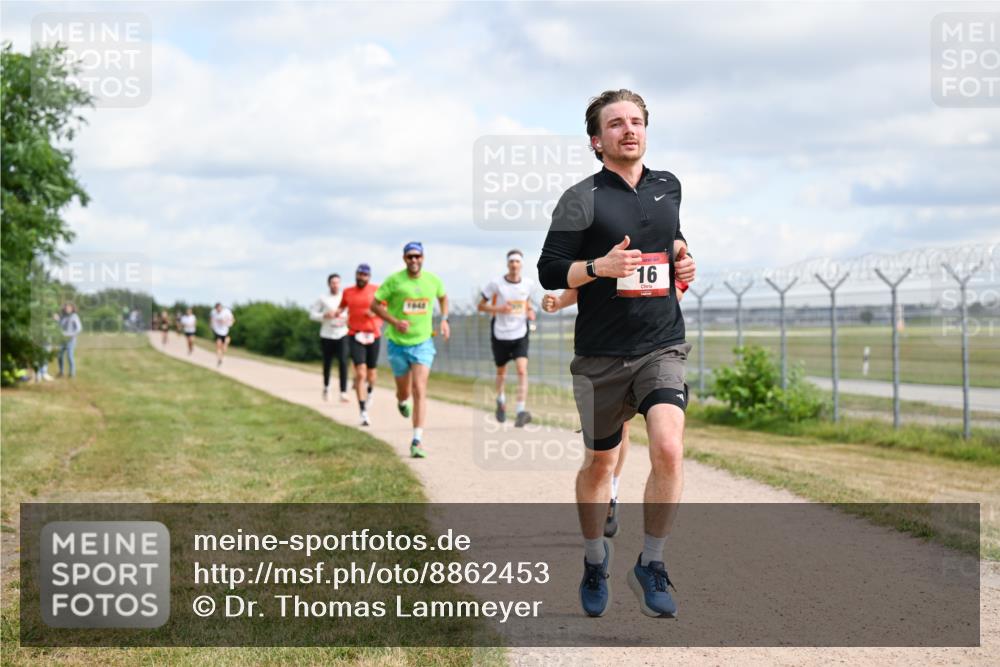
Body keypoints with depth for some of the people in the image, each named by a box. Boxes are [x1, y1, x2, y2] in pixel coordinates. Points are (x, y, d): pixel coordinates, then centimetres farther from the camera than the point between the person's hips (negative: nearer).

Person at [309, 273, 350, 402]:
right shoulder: (323, 299, 1)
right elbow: (312, 314, 2)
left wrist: (348, 319, -7)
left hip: (342, 335, 0)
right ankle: (326, 387, 37)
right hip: (327, 335, 0)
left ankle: (343, 393, -14)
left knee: (343, 362, -13)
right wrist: (325, 315, -14)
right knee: (327, 364, 11)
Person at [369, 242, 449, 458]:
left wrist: (444, 319, 9)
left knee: (420, 391, -13)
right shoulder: (394, 280, -10)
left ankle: (417, 441, -13)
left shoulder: (433, 280, -1)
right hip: (398, 343, 0)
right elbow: (374, 305, -6)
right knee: (404, 391, 12)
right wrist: (395, 322, -19)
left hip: (423, 343, 0)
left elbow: (443, 297, 21)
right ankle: (401, 401, 53)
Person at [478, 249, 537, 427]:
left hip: (520, 334, 1)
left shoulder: (528, 283, 2)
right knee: (501, 372, 13)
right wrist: (499, 309, -19)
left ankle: (521, 410, -22)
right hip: (500, 334, -1)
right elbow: (481, 306, -2)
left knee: (522, 370, -17)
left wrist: (530, 311, 0)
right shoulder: (496, 284, -8)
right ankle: (501, 400, 43)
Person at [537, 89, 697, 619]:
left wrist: (682, 260, 8)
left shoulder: (668, 187, 10)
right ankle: (595, 561, 35)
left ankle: (650, 566, -4)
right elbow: (549, 271, -7)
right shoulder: (581, 199, -5)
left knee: (668, 448, -19)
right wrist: (599, 267, -23)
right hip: (601, 354, -2)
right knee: (600, 461, 11)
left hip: (662, 346, 2)